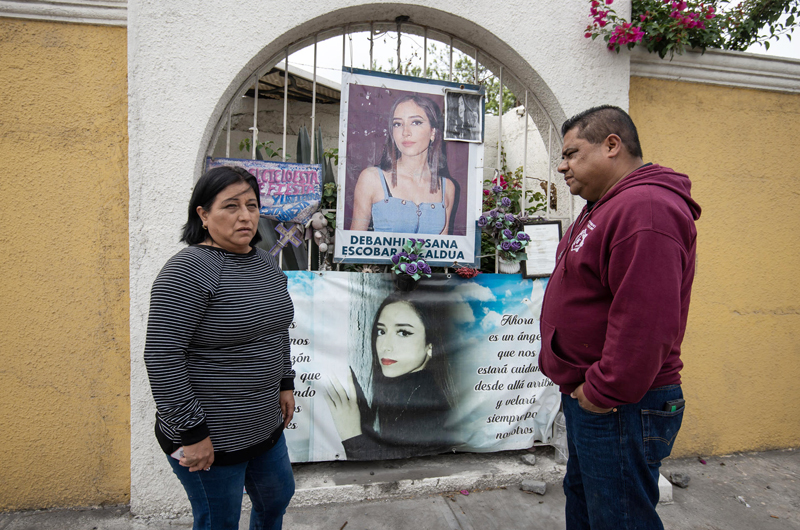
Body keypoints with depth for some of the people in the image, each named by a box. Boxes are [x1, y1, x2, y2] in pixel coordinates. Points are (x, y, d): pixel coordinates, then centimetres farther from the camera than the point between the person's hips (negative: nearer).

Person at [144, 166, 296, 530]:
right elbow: (162, 357, -23)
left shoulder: (266, 264, 4)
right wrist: (191, 432, -20)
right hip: (211, 436, -7)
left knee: (277, 498, 25)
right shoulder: (188, 271, -21)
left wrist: (285, 384, 14)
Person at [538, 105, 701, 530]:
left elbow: (645, 321, -30)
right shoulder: (607, 207, 15)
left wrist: (603, 392, -21)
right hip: (587, 398, 11)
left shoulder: (644, 209, -22)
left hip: (621, 409, -11)